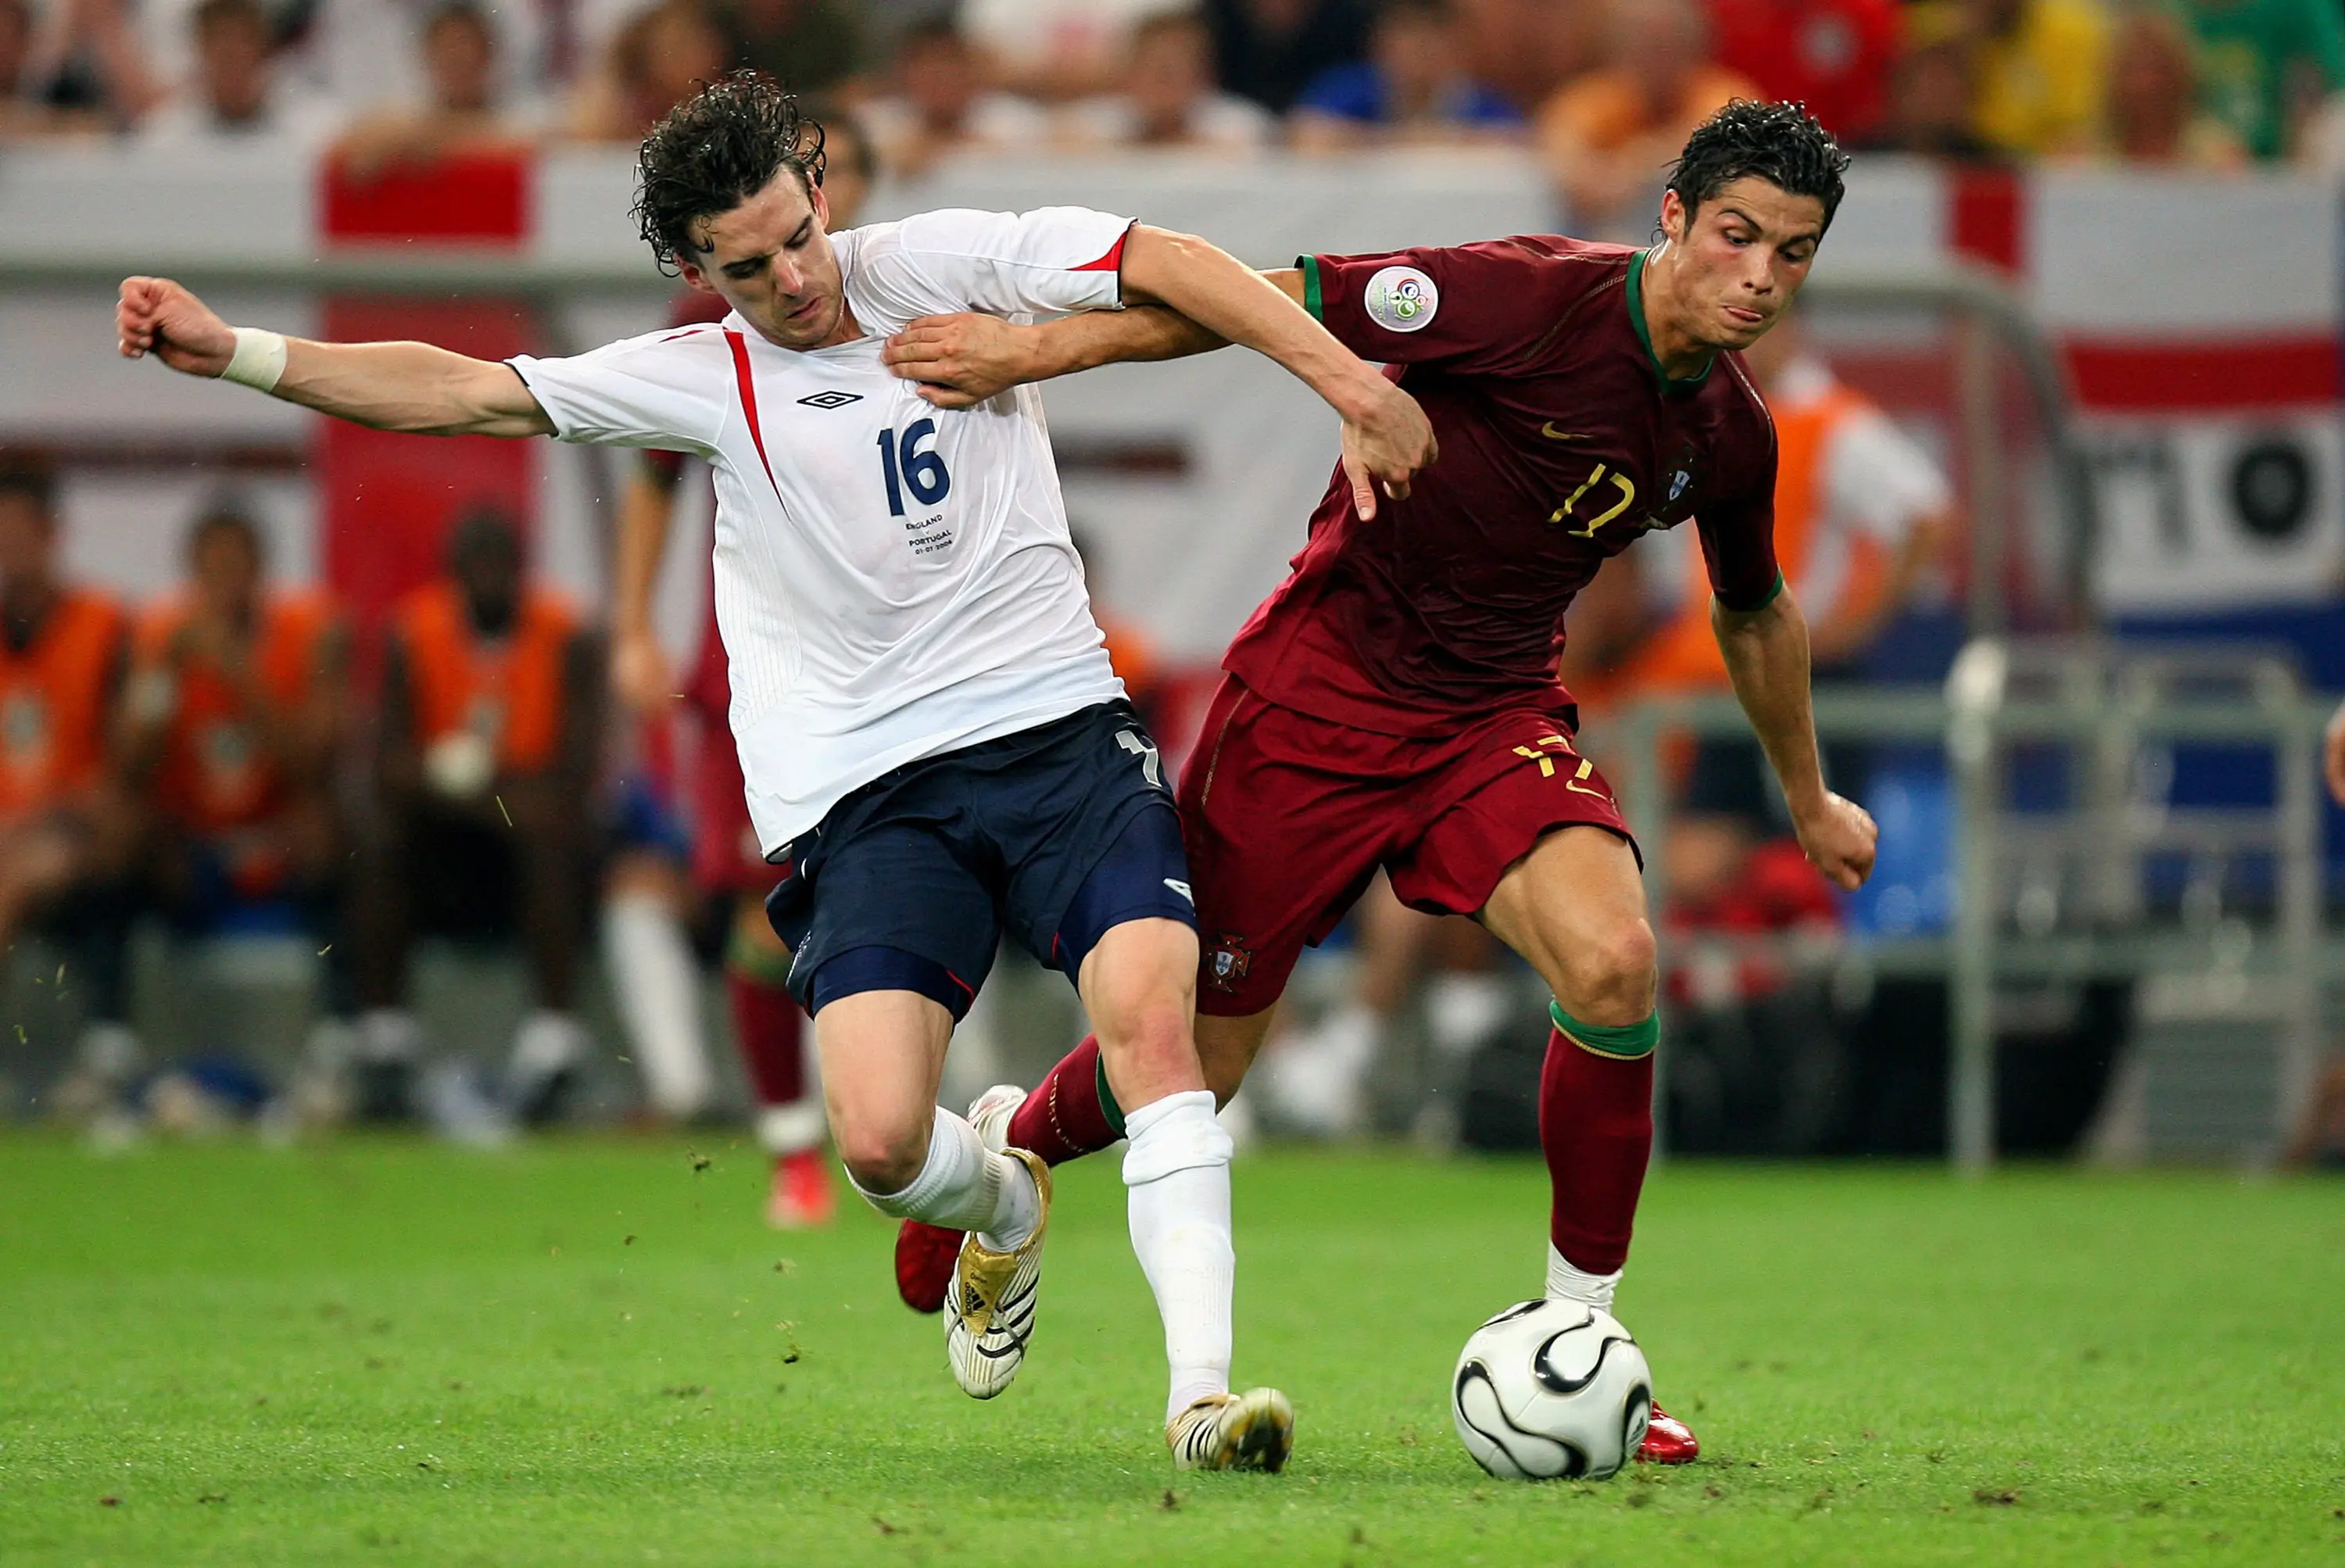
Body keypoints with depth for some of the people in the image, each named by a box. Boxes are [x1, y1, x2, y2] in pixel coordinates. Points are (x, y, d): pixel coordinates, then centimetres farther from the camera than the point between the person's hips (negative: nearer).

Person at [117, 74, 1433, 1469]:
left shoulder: (939, 268, 3)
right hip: (869, 796, 0)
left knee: (1150, 1011, -25)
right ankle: (1003, 1209, 20)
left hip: (1060, 726, 0)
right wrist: (230, 351, 0)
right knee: (880, 1138, -17)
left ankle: (1202, 1392, -23)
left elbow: (1160, 264, -2)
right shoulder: (700, 378, 6)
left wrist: (1343, 375, -14)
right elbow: (460, 393, 6)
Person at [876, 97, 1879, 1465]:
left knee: (1614, 962, -25)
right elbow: (1285, 301, -20)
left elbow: (1757, 613, 21)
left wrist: (1809, 799, 33)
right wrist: (1041, 348, -26)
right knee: (1193, 1069, 2)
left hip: (1499, 711, 5)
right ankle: (1013, 1144, 39)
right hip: (1324, 684, -4)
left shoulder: (1731, 434, 0)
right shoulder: (1539, 299, -21)